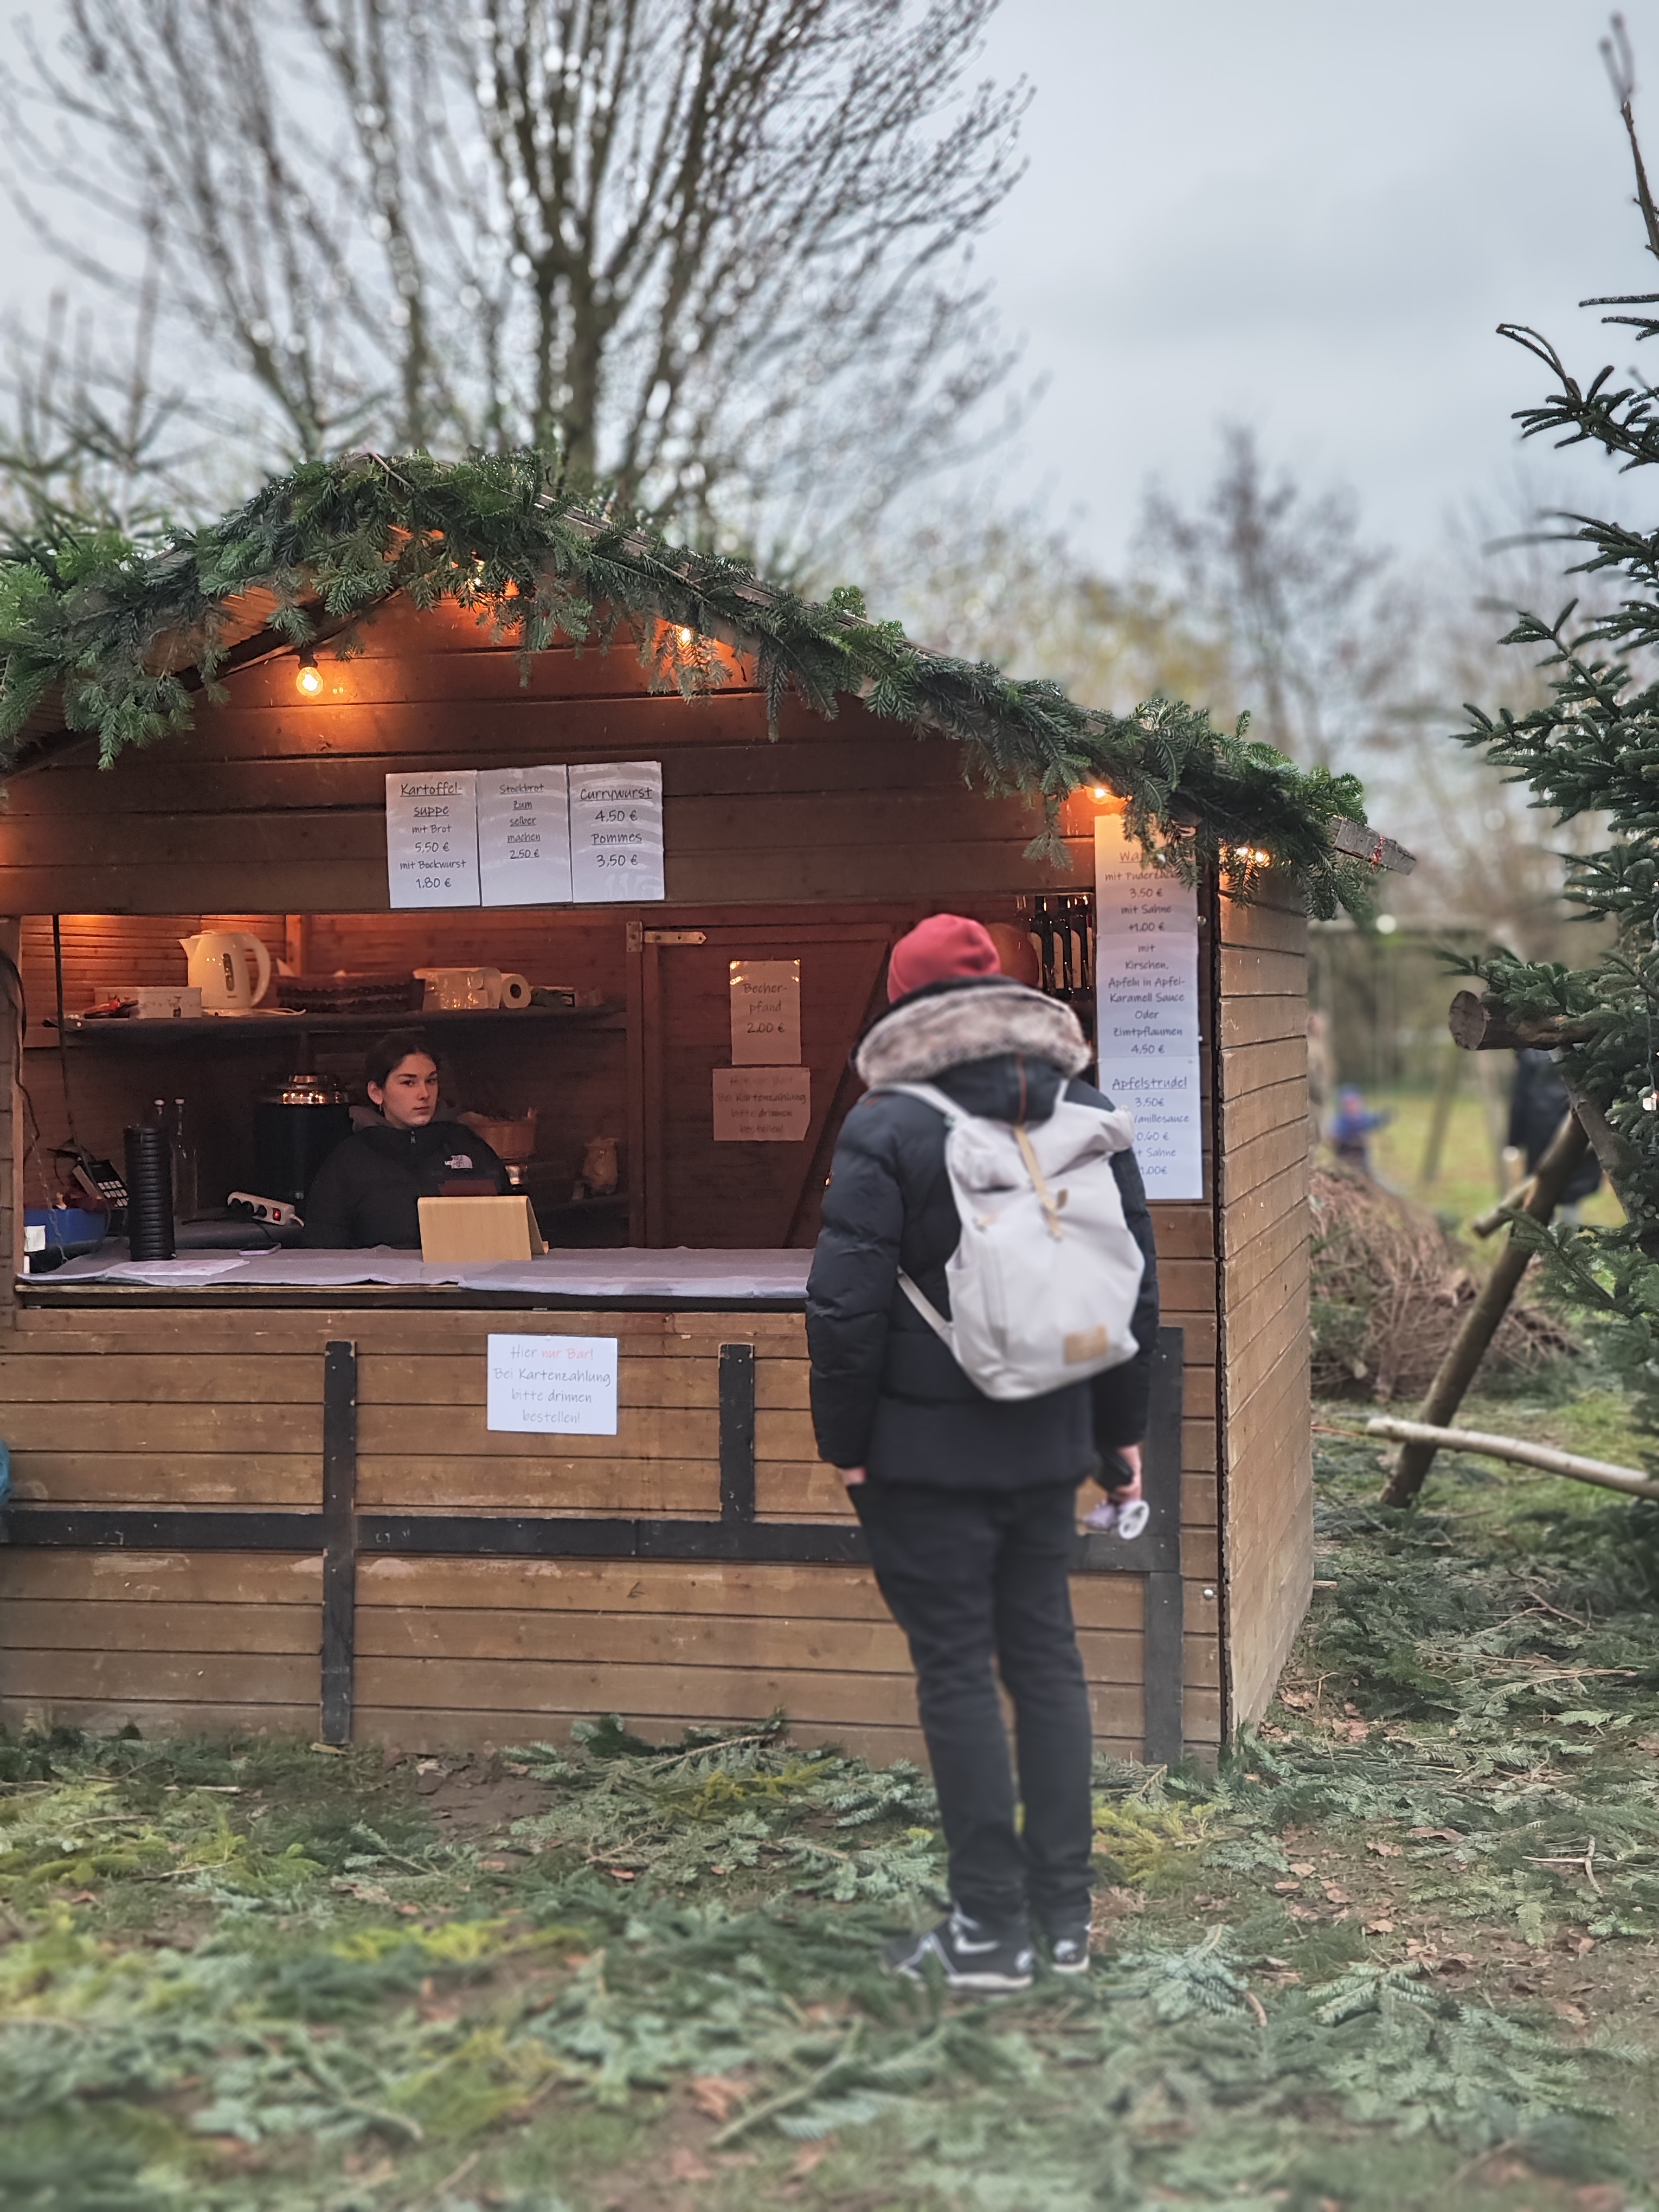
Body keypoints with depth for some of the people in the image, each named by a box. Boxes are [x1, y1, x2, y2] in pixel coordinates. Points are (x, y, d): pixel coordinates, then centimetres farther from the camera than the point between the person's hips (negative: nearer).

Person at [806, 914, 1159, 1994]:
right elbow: (1141, 1287, 11)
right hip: (1050, 1441, 6)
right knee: (1046, 1655, 14)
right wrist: (1122, 1428, 18)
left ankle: (992, 1925, 8)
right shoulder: (1091, 1116, 6)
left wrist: (844, 1443, -4)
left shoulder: (888, 1127, -12)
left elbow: (846, 1305, -15)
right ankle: (1065, 1913, 20)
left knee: (958, 1669, 2)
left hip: (927, 1449, -5)